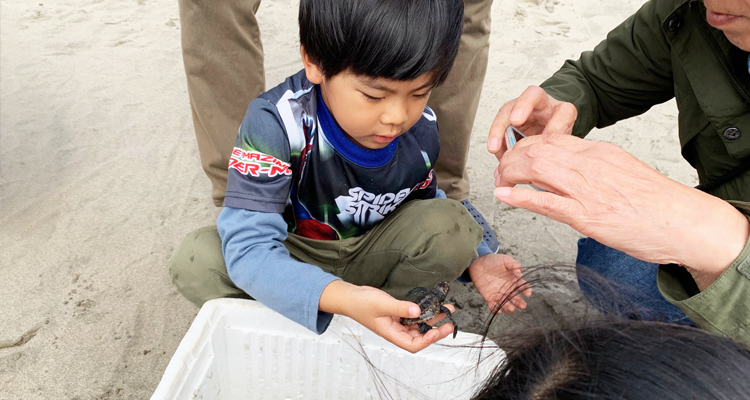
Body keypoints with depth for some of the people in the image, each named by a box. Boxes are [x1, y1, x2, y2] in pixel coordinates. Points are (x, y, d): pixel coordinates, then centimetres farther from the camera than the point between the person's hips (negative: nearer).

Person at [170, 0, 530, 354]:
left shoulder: (422, 130, -14)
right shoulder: (275, 124, -30)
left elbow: (426, 207, 7)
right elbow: (248, 246, -37)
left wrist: (474, 260, -11)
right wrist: (342, 298, -53)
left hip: (369, 256, 3)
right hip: (292, 260, -2)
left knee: (453, 227, -23)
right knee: (195, 260, -29)